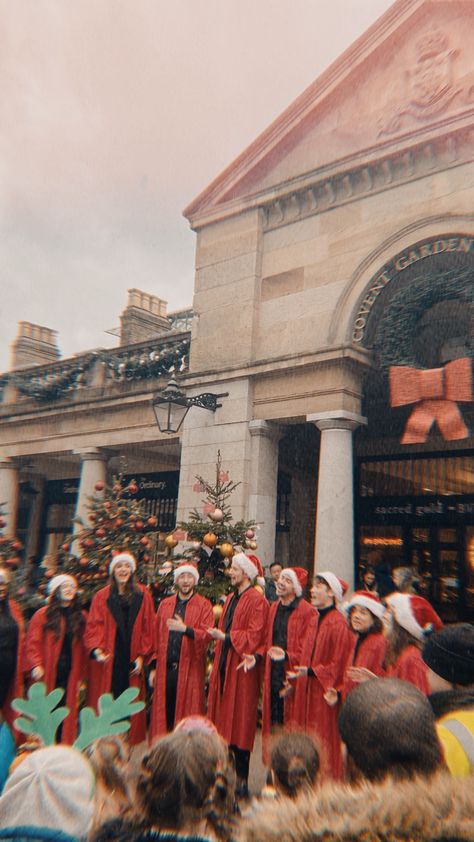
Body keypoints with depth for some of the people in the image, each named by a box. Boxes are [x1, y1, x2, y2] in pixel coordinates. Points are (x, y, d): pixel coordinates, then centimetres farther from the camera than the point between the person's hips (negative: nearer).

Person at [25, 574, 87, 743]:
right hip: (47, 676, -3)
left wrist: (82, 676, 8)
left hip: (70, 676, 3)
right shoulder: (42, 615, -2)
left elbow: (83, 648, 9)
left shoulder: (81, 616, 8)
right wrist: (35, 665, -17)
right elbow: (32, 643, -5)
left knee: (66, 715, 4)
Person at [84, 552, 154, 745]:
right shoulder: (102, 597, 4)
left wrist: (142, 656, -3)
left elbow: (147, 628, 4)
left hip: (131, 662, 1)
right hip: (107, 661, -1)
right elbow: (93, 627, -1)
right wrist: (96, 648, -18)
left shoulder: (142, 595, 6)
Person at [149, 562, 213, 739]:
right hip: (165, 669, 3)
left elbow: (207, 634, -11)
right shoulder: (165, 604, 11)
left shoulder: (204, 605, 0)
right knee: (164, 714, 7)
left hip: (190, 670, -3)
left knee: (187, 716, 1)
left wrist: (185, 629, -26)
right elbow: (156, 636, 11)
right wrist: (153, 667, 7)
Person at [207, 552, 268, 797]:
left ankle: (241, 780, 14)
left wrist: (225, 636, -17)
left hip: (241, 669, -8)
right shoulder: (230, 599, 14)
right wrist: (216, 663, 15)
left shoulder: (257, 600, -12)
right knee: (224, 722, 12)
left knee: (240, 724, 1)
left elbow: (254, 636, -20)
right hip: (223, 667, 8)